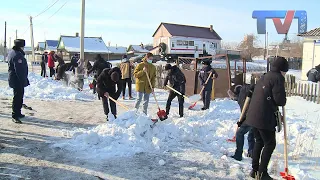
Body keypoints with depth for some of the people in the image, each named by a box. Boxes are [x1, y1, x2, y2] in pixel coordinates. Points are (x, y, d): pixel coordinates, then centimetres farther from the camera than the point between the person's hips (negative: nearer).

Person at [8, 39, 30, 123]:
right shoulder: (17, 55, -21)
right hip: (18, 80, -11)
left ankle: (17, 113, 29)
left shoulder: (12, 53, 14)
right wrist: (23, 80, -20)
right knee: (18, 97, -6)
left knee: (19, 96, 19)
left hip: (14, 79, 11)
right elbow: (19, 70, -24)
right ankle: (15, 116, -2)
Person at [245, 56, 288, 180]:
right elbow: (280, 99, -16)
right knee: (270, 144, 4)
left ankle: (255, 170, 24)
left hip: (253, 115, 8)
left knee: (259, 142, 19)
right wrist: (284, 101, 8)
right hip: (265, 117, -8)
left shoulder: (263, 77, 18)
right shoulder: (278, 78, -9)